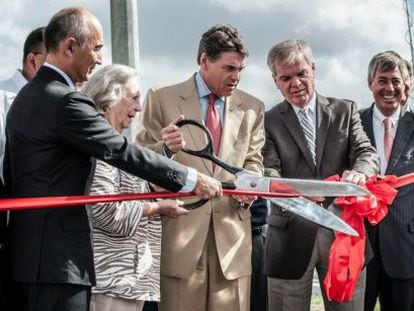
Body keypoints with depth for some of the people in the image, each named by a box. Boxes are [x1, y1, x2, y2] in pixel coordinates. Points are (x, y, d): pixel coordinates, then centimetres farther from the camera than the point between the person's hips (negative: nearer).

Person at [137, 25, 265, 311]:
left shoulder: (252, 108, 13)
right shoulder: (162, 99, 3)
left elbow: (253, 162, 16)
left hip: (232, 236, 3)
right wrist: (165, 149, -20)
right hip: (180, 234, -2)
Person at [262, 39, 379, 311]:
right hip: (291, 235, -1)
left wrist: (359, 173, -25)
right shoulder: (269, 121, 5)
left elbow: (366, 153, 1)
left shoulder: (345, 111, 11)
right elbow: (269, 171, -5)